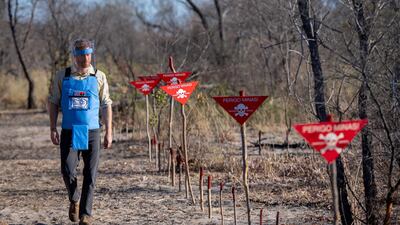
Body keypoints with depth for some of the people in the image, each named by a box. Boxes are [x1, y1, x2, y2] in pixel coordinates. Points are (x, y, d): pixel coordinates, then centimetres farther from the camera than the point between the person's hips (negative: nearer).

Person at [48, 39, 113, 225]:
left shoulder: (99, 77, 4)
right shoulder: (62, 76, 4)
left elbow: (106, 106, 6)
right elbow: (53, 103, 8)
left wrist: (109, 132, 2)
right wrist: (53, 129, 1)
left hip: (91, 132, 0)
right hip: (69, 132, 0)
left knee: (90, 174, -2)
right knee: (67, 170, -9)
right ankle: (74, 200, 20)